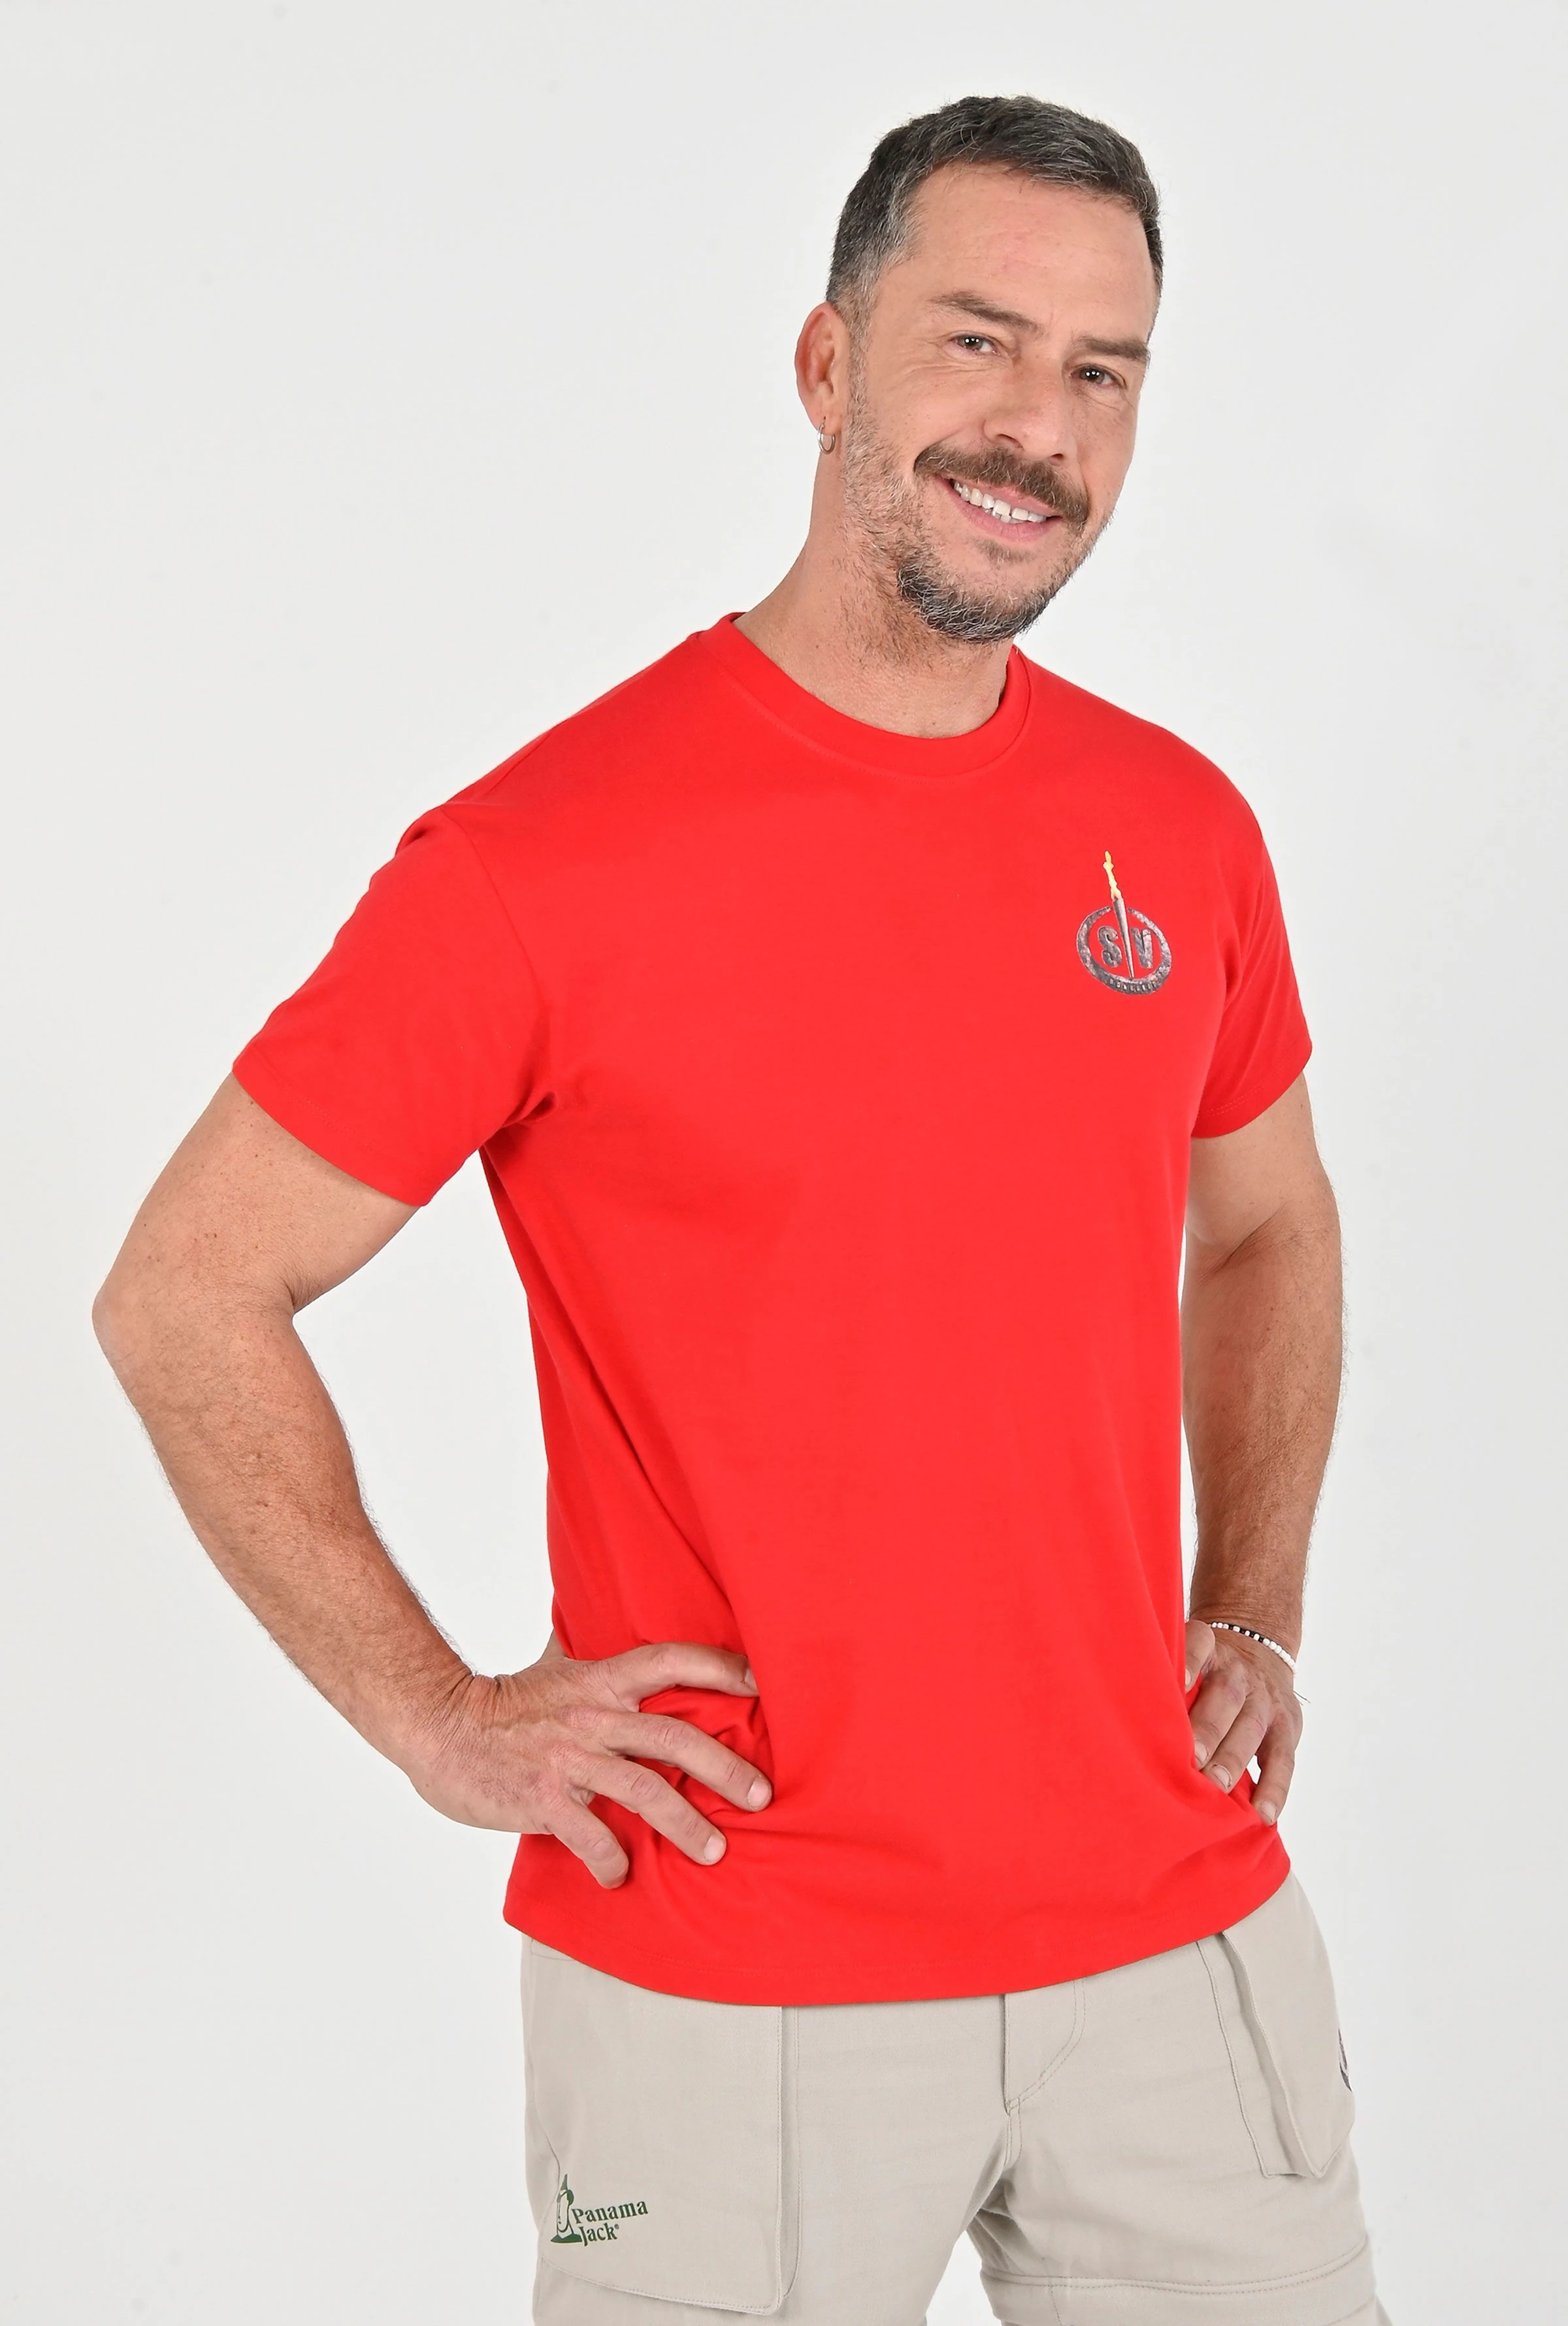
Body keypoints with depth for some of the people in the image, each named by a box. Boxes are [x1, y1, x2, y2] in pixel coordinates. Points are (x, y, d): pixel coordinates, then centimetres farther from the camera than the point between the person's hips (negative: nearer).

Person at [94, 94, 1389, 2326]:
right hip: (731, 1982, -4)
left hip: (1178, 1935, 5)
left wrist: (1254, 1613, 9)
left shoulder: (1182, 831, 3)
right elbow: (186, 1299, -7)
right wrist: (443, 1720, -9)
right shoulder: (544, 856, -13)